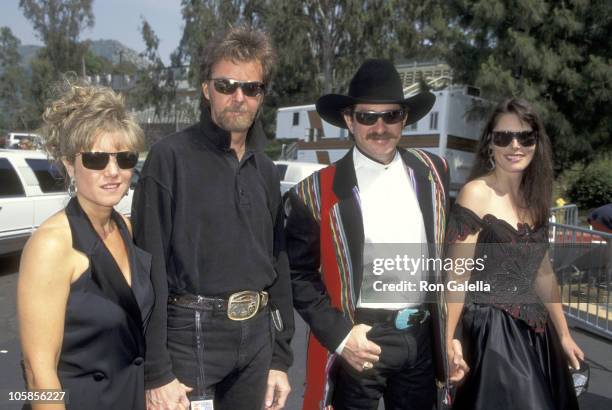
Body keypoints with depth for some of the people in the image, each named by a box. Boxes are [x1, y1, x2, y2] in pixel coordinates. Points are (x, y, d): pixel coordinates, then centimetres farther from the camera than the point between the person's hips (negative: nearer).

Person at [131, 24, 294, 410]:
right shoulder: (171, 157, -9)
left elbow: (278, 264, 12)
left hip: (256, 335, 6)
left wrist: (280, 358, 10)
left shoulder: (265, 170, 9)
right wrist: (156, 372, -14)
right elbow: (149, 268, -12)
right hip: (191, 333, -5)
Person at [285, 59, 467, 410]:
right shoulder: (317, 192, -9)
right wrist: (339, 334, -13)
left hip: (422, 339, 4)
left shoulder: (433, 172, 3)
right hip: (360, 342, -3)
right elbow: (299, 273, -5)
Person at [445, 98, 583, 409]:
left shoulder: (535, 198, 8)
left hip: (533, 331, 7)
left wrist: (563, 335, 18)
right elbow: (457, 275, -15)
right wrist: (447, 344, -18)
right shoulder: (475, 193, -12)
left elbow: (542, 271, 15)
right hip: (489, 329, -7)